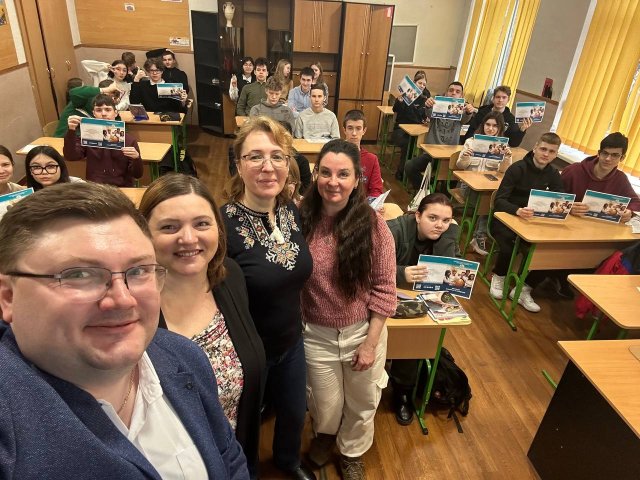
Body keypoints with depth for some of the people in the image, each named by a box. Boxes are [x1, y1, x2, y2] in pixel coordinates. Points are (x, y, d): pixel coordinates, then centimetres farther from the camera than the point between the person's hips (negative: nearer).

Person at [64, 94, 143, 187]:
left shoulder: (129, 140, 3)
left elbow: (137, 174, 1)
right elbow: (70, 156, -8)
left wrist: (136, 158, -18)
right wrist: (71, 131, -20)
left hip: (122, 189, 0)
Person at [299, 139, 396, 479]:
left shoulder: (373, 225, -15)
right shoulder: (301, 220, -16)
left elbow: (384, 289, -9)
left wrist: (370, 342, -9)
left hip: (363, 331, 0)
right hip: (315, 334, 0)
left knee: (362, 403, 23)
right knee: (325, 405, 23)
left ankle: (352, 452, 55)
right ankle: (324, 433, 60)